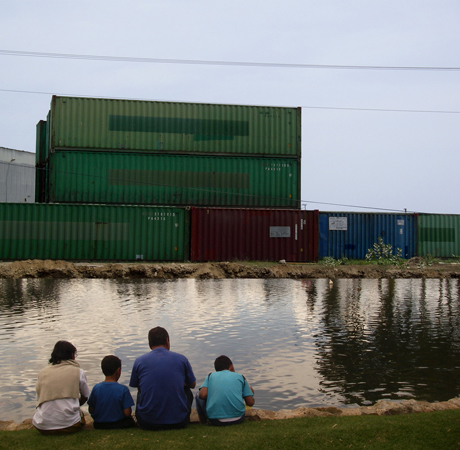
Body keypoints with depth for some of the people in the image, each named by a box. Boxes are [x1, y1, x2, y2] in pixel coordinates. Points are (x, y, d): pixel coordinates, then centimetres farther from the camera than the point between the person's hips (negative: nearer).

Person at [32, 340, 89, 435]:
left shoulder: (43, 372, 9)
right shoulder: (78, 372, 4)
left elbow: (39, 398, 14)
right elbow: (85, 397, 16)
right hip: (69, 425, 0)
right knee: (80, 414, 31)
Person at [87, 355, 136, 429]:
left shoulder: (96, 388, -9)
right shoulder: (123, 389, -17)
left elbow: (91, 410, -3)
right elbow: (127, 413, -16)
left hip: (99, 425, 3)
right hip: (119, 424, -3)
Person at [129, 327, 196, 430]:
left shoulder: (139, 361, -2)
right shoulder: (181, 359, -2)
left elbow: (137, 388, 13)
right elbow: (193, 384, 14)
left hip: (147, 423, 1)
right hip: (178, 422, -1)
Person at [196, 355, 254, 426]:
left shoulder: (211, 376, 12)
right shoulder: (240, 377, 12)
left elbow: (202, 395, -4)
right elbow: (250, 403, 7)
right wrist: (250, 392, 30)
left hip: (216, 421, -1)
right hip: (237, 419, 2)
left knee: (198, 396, 25)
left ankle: (203, 423, 36)